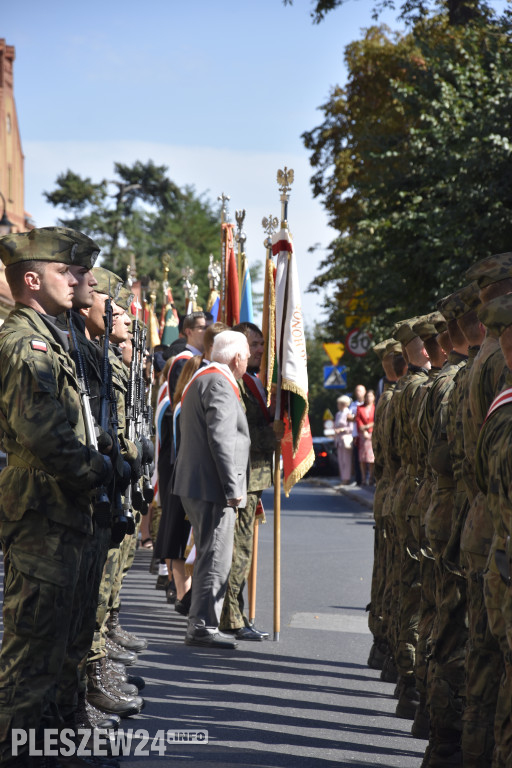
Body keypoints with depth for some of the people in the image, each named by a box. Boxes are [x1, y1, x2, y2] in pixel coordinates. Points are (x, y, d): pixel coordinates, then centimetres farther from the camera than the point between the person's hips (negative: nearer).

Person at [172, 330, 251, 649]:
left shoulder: (203, 378, 19)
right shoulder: (219, 384, -15)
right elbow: (220, 439, -22)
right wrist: (233, 488, -20)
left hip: (197, 485, 11)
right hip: (213, 488, -11)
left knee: (210, 556, 17)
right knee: (215, 559, -6)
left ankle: (202, 623, 22)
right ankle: (203, 626, -4)